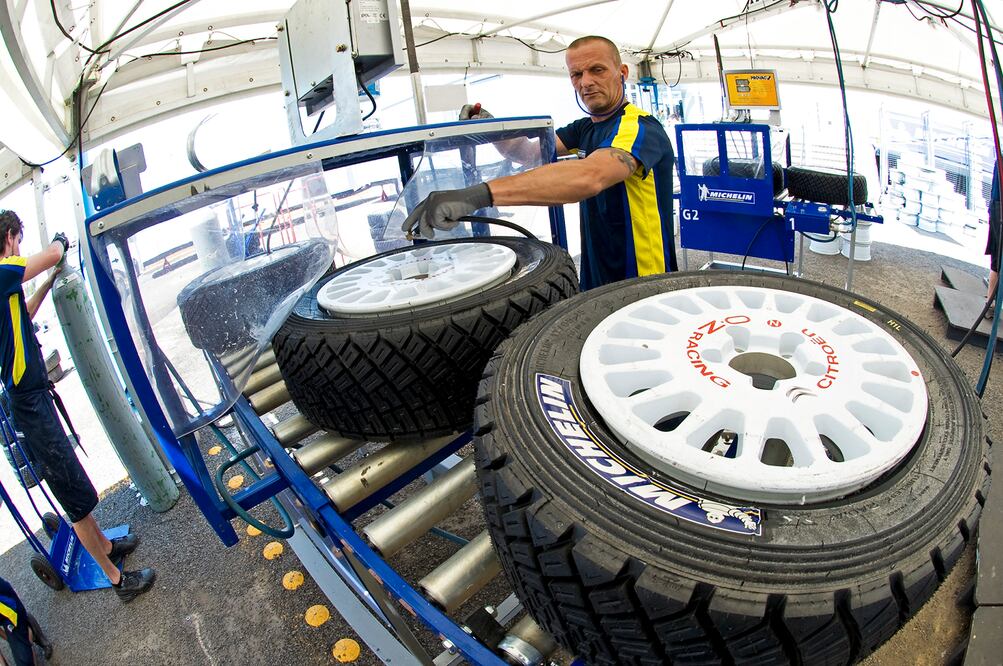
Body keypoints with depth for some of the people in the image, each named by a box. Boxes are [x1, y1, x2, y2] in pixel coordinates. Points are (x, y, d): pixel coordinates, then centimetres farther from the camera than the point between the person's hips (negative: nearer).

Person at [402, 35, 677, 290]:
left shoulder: (639, 128, -19)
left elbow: (589, 177, -39)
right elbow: (528, 153, 12)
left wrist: (480, 194, -49)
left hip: (641, 288, -7)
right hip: (596, 281, 8)